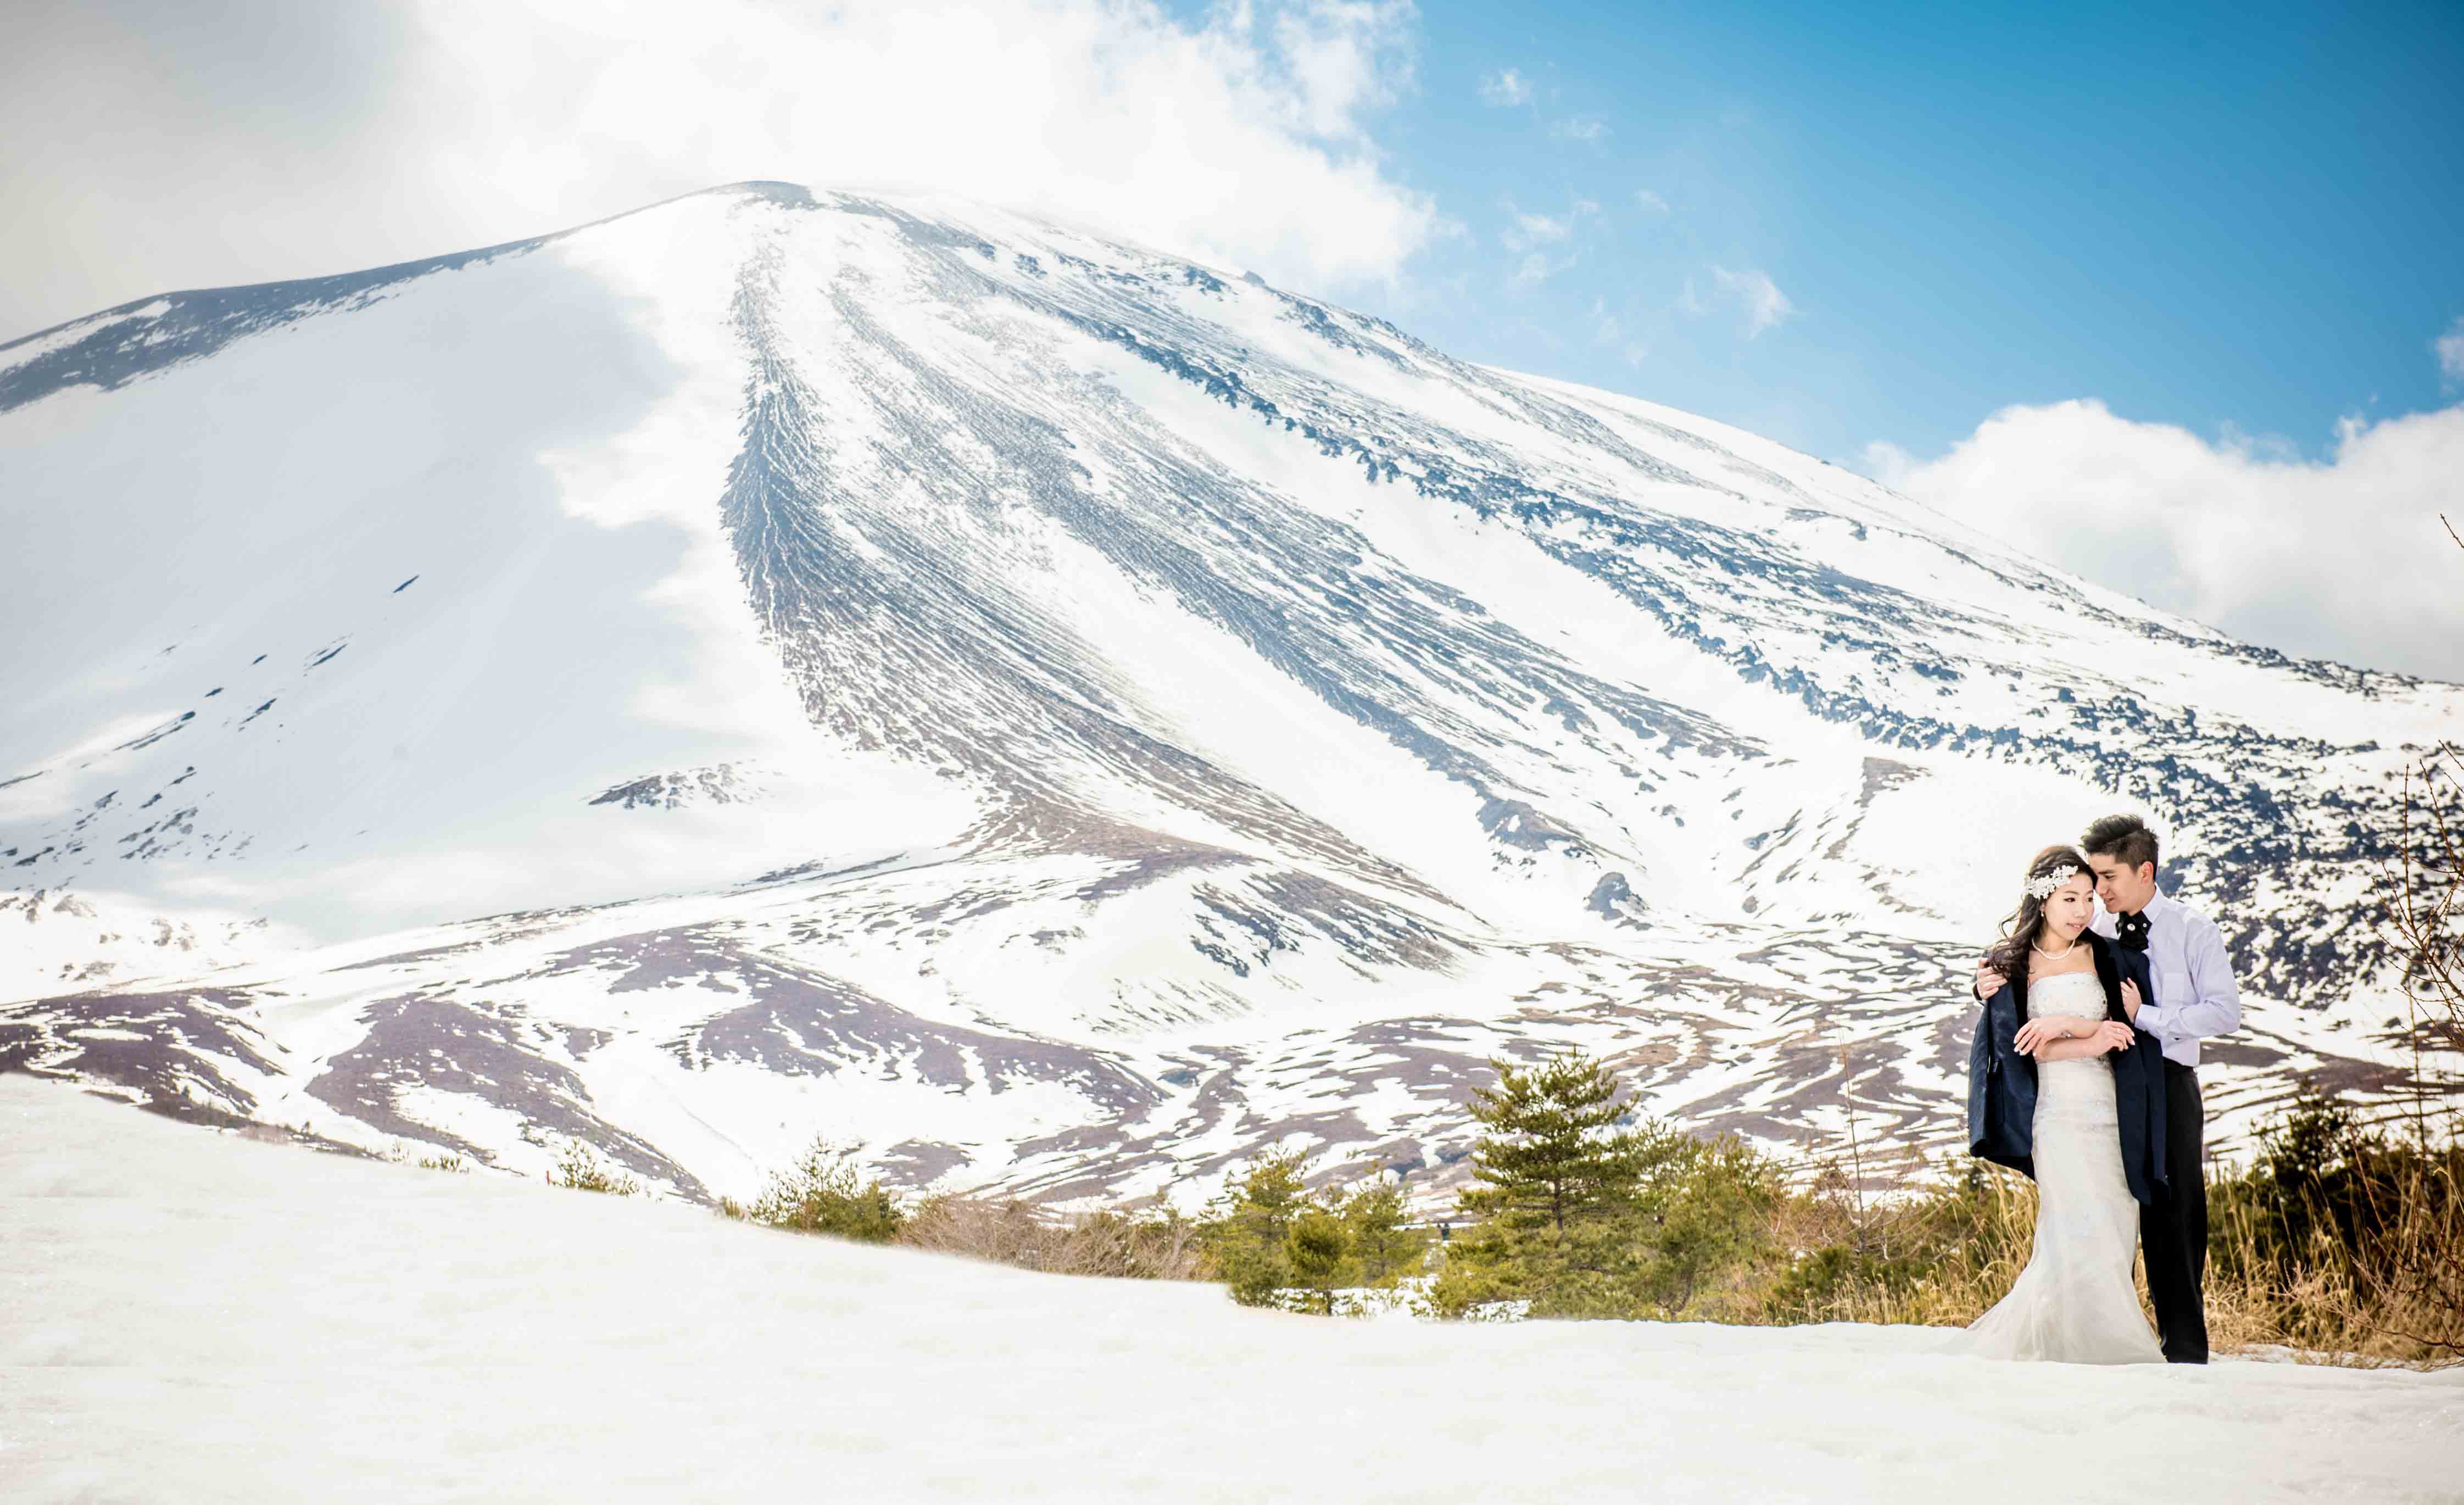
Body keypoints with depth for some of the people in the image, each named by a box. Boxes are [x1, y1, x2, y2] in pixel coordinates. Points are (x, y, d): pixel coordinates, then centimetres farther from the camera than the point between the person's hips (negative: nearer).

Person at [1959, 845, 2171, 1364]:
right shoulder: (2012, 967, 4)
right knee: (2084, 1236, -12)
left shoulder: (2109, 959, 10)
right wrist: (2090, 1043, -11)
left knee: (2113, 1239, 2)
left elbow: (2130, 1028, 1)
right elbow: (2016, 1045, -3)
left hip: (2113, 1115, 3)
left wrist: (2068, 1025, -13)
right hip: (2059, 1115, -3)